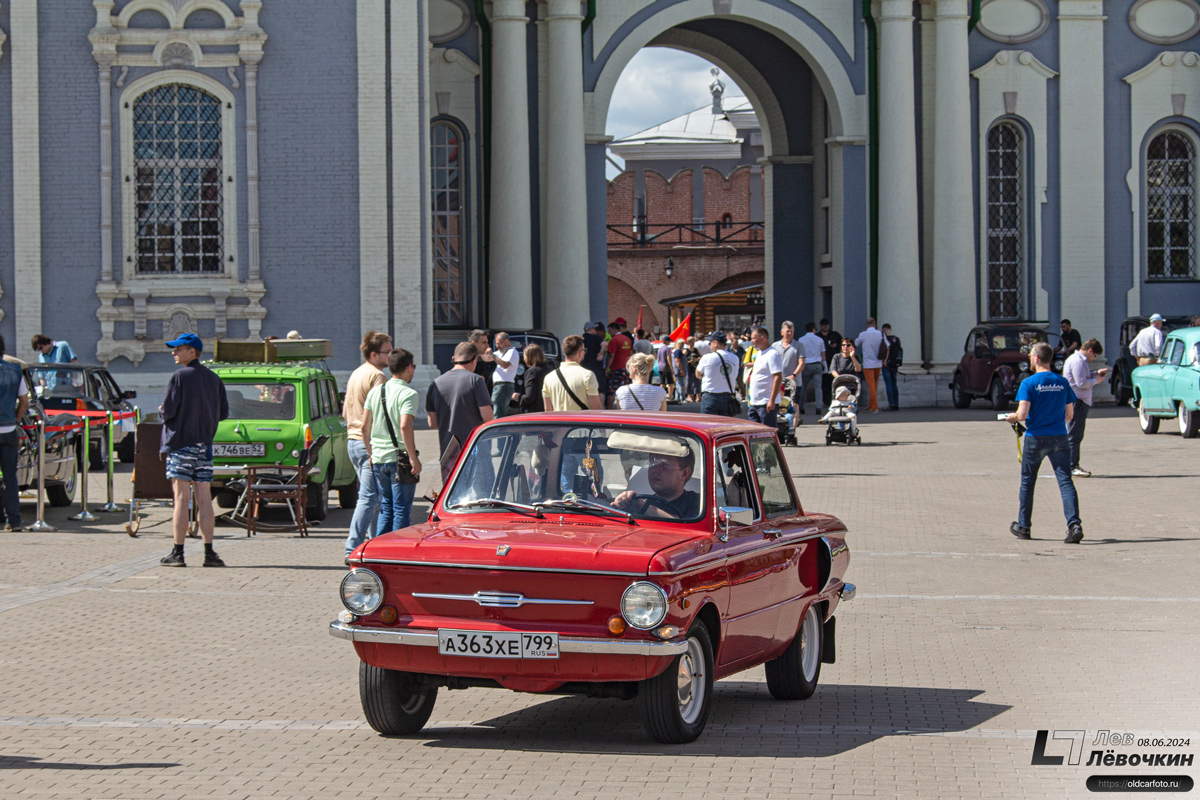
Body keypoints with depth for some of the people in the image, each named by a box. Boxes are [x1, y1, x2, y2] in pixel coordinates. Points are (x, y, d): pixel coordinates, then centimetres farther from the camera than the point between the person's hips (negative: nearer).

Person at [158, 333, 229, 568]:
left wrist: (164, 411, 9)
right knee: (204, 499, 5)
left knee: (182, 498, -4)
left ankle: (178, 552, -3)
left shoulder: (180, 377, -8)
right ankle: (209, 553, 1)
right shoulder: (213, 379, 10)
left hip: (181, 442, -5)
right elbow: (223, 413, 11)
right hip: (205, 443, 5)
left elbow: (168, 410, -13)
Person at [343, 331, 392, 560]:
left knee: (371, 496, 18)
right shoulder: (376, 375, -14)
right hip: (370, 444, -10)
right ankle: (353, 549, -14)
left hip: (353, 440, 10)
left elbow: (345, 413, 22)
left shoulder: (355, 374, 16)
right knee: (369, 498, -10)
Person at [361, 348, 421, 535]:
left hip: (378, 459, 6)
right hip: (400, 459, -6)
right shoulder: (408, 393, -11)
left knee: (386, 507, 16)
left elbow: (365, 427, 10)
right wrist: (413, 457, -19)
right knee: (402, 509, 1)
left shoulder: (375, 391, 10)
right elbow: (404, 426, -22)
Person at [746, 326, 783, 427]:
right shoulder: (760, 353, 17)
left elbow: (778, 377, -20)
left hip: (766, 403, -10)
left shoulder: (772, 354, -14)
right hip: (754, 403, 10)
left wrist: (772, 400, -25)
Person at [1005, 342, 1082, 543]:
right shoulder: (1062, 382, 5)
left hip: (1035, 438, -3)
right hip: (1059, 438, 3)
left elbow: (1022, 415, -15)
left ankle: (1023, 526, 23)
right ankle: (1074, 524, -19)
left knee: (1027, 482, 13)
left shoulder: (1029, 383, -8)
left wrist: (1011, 418, 7)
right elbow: (1069, 415, 10)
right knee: (1065, 481, -3)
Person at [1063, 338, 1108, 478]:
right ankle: (1072, 468, -10)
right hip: (1076, 402, -11)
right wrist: (1096, 380, -8)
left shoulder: (1079, 360, 18)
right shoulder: (1078, 361, -16)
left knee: (1076, 436, 15)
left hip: (1080, 402, 11)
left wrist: (1096, 373, 15)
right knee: (1074, 436, -10)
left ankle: (1074, 466, 20)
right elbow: (1081, 383, -22)